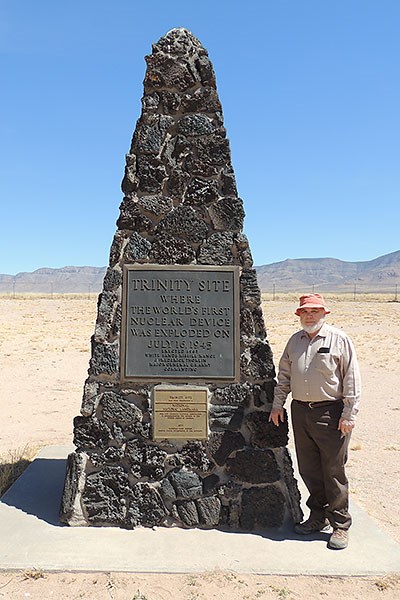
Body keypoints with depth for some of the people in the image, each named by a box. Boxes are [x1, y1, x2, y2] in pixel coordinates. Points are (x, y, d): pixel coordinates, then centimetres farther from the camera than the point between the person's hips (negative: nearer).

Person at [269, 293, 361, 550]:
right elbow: (284, 375, 18)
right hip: (300, 411, 5)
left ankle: (341, 525, 19)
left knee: (334, 471, 2)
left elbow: (352, 379, -5)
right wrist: (278, 403, 13)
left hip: (331, 413, -5)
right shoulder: (295, 341, 11)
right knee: (308, 470, 13)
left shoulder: (339, 339, -4)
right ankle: (318, 517, 31)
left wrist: (349, 414, -9)